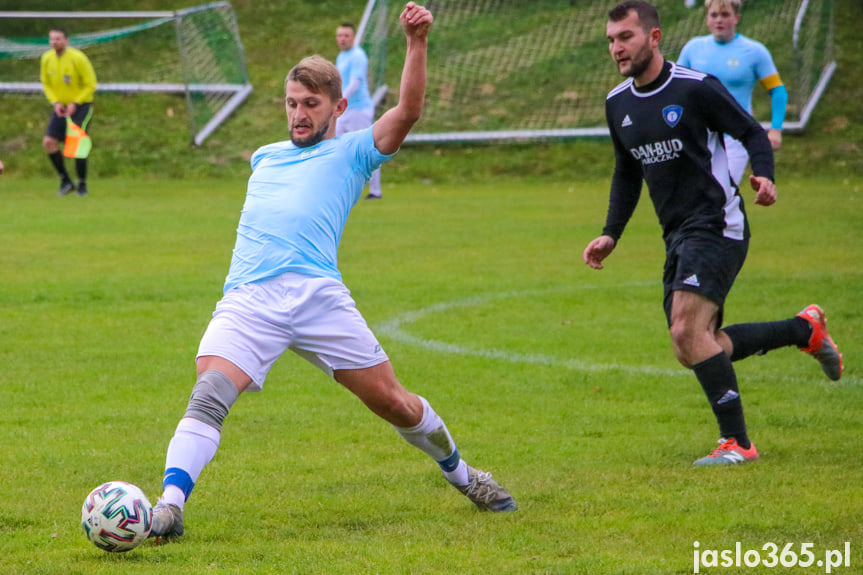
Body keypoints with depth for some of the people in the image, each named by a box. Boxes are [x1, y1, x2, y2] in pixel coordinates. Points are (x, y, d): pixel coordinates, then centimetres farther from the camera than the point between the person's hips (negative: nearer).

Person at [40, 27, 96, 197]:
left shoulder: (78, 58, -17)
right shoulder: (47, 59, -1)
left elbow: (90, 85, -11)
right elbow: (46, 83, 11)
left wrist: (75, 103, -18)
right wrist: (55, 102, -5)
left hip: (81, 105, -5)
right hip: (61, 107, 5)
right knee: (49, 142, -7)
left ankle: (82, 185, 0)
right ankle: (65, 181, 7)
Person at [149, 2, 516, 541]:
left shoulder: (351, 152, 16)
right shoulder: (265, 157, 30)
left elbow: (408, 111, 0)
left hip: (317, 292, -2)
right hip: (247, 299, 2)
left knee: (393, 401, 2)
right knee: (209, 397, -22)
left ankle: (461, 474, 28)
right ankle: (169, 506, -33)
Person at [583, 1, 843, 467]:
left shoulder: (696, 88, -11)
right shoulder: (617, 104, 10)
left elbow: (753, 133, -4)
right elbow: (627, 174, 22)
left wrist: (764, 175, -23)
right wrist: (610, 235, 14)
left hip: (716, 226, -8)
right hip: (678, 236, 8)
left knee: (688, 332, -22)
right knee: (694, 348, 6)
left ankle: (736, 442, -14)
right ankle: (805, 329, 24)